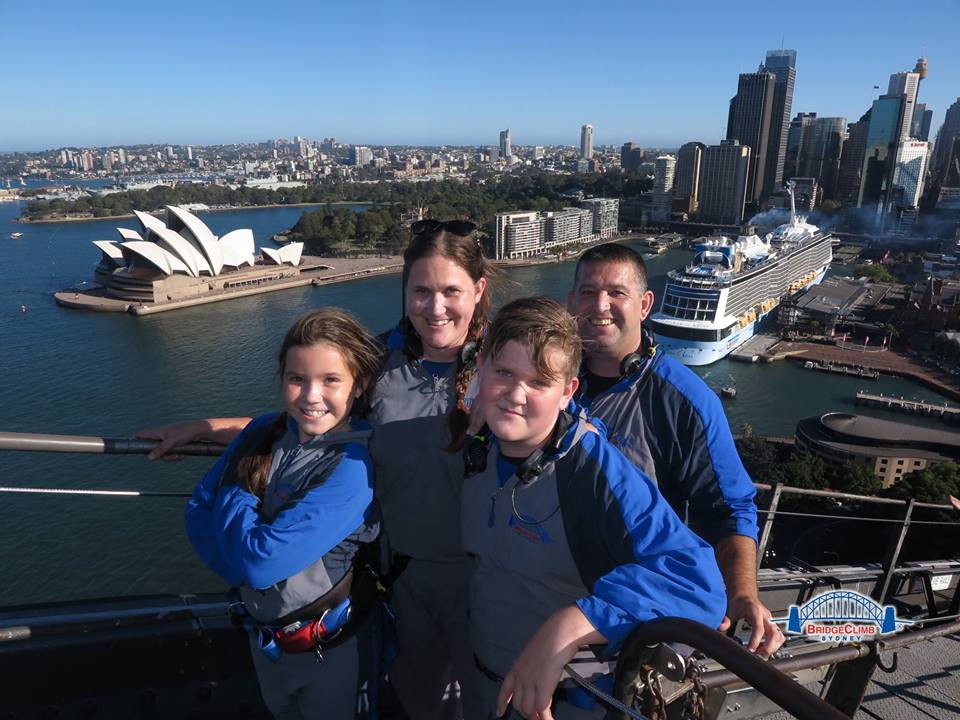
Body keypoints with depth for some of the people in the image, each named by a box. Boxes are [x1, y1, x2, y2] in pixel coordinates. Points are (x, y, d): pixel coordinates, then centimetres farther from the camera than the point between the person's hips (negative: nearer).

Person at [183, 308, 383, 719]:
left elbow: (261, 560, -32)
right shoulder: (264, 432, -10)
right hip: (262, 635, 6)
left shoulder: (354, 466, -30)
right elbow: (198, 514, -6)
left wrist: (233, 492, -16)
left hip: (329, 651, -6)